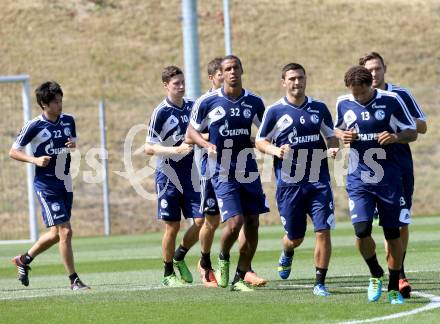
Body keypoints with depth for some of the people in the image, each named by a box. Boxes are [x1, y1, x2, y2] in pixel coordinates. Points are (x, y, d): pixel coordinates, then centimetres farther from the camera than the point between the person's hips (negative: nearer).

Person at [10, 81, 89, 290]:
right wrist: (35, 160, -18)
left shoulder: (68, 121, 6)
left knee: (56, 233, 13)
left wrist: (74, 146, -3)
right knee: (65, 231, -12)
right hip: (46, 185, -7)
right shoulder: (34, 126, -10)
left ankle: (24, 260, 35)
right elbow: (13, 152, -3)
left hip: (65, 183, 7)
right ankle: (74, 280, -6)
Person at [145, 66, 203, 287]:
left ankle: (179, 257, 23)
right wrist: (176, 150, -24)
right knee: (172, 227, -2)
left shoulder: (192, 107, 6)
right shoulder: (161, 113, -10)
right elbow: (149, 148, -13)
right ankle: (168, 274, 13)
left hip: (190, 175, 5)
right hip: (168, 177, -5)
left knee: (200, 221, -2)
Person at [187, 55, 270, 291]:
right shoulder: (207, 102, -4)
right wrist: (206, 145, -12)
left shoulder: (254, 103, 5)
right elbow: (193, 132, 7)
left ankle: (240, 278, 13)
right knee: (235, 221, -16)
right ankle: (223, 260, 15)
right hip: (222, 172, -4)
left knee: (252, 223, 1)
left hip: (249, 170, 4)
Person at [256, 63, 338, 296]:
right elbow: (260, 141, 6)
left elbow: (331, 136, 19)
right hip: (289, 183, -1)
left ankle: (320, 283, -1)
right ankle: (287, 255, 45)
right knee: (295, 237, 8)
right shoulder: (275, 111, 0)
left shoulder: (319, 108, 8)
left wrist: (334, 148, -4)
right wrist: (276, 150, -14)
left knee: (323, 231, -10)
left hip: (318, 181, 1)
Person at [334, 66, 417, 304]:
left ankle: (394, 289, 17)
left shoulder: (391, 101, -6)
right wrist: (342, 136, -3)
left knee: (392, 234, 3)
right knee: (361, 232, -13)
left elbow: (412, 133, 0)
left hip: (388, 179, -1)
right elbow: (338, 129, 20)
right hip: (358, 180, 1)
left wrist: (395, 137, -21)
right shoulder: (343, 104, 2)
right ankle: (376, 275, 14)